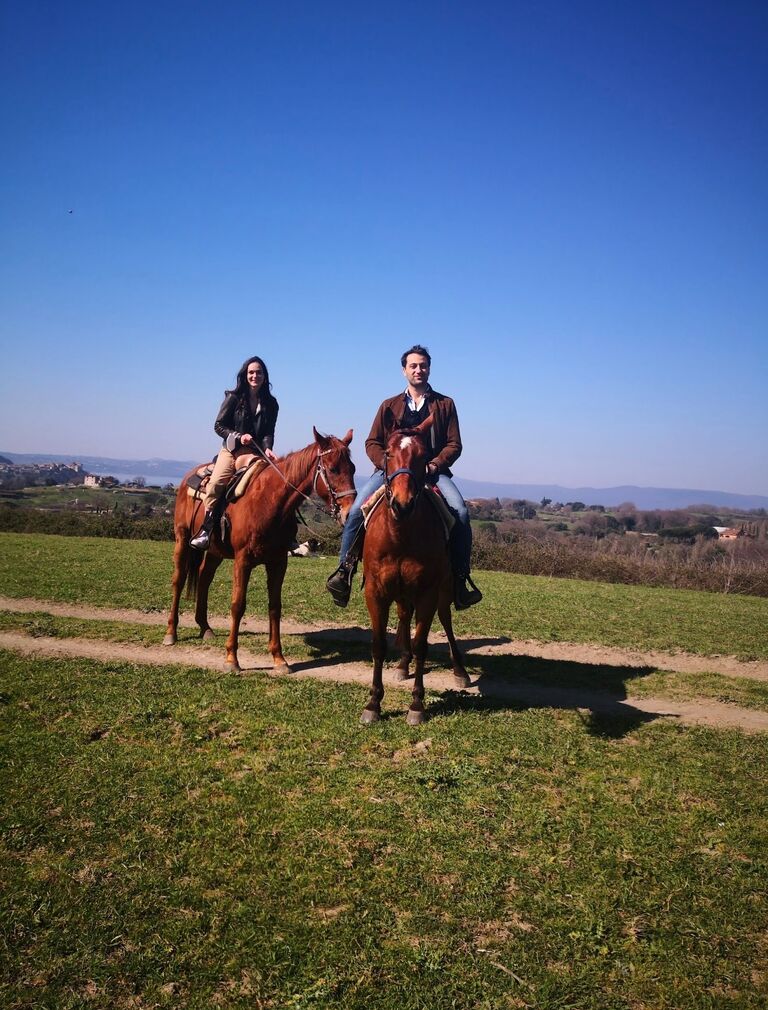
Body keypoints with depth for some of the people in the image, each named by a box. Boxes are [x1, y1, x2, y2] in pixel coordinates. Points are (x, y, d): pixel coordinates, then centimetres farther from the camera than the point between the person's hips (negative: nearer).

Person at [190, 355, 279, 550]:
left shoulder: (271, 404, 11)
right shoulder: (234, 398, 4)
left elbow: (269, 432, 6)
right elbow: (218, 425, 3)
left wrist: (267, 448, -16)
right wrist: (238, 436, -13)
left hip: (257, 452, 2)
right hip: (231, 449, -2)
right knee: (216, 482, -27)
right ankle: (206, 529, -23)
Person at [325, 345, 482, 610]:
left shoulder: (445, 404, 13)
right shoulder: (390, 405, 16)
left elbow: (454, 445, 6)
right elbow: (372, 443, 10)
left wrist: (434, 465, -12)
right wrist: (388, 465, -10)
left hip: (432, 470, -1)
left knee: (460, 512, -27)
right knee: (356, 510, -22)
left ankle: (460, 578, -17)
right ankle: (344, 570, -10)